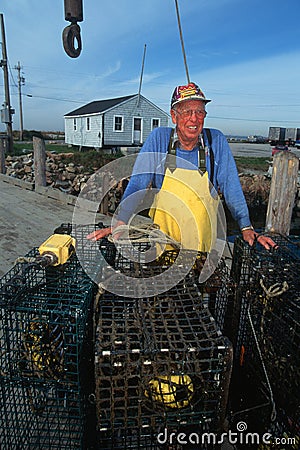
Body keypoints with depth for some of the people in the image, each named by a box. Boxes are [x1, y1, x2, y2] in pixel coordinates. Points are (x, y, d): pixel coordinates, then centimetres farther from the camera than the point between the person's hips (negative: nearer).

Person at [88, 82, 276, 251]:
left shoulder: (217, 141, -6)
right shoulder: (158, 138, -8)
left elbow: (231, 187, -2)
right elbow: (137, 184, -10)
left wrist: (247, 229, -6)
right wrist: (119, 224, -18)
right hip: (162, 237, 0)